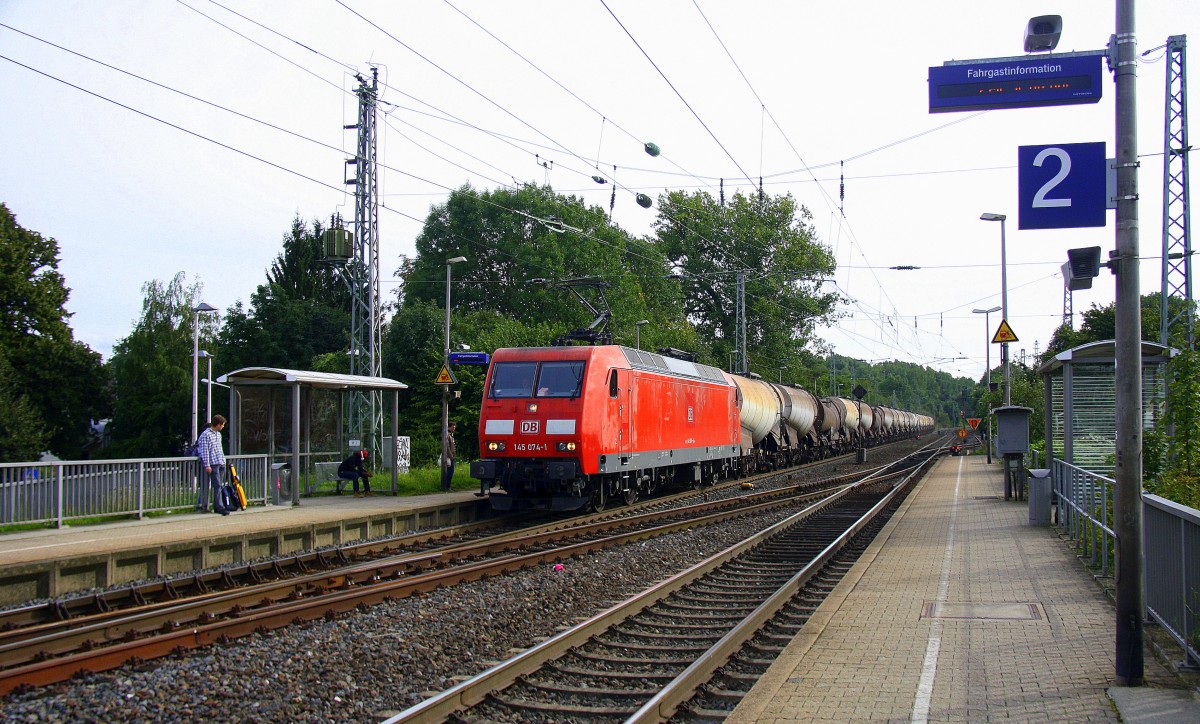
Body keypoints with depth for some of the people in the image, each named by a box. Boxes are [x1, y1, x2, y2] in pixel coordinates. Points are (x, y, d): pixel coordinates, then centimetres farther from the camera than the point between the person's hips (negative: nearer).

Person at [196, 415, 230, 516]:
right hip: (213, 464, -8)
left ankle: (217, 506, 11)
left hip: (221, 463, 8)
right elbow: (204, 451, -11)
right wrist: (207, 465, -15)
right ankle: (220, 507, -11)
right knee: (217, 485, -10)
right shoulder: (205, 434, -7)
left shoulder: (218, 434, 20)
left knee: (218, 485, 8)